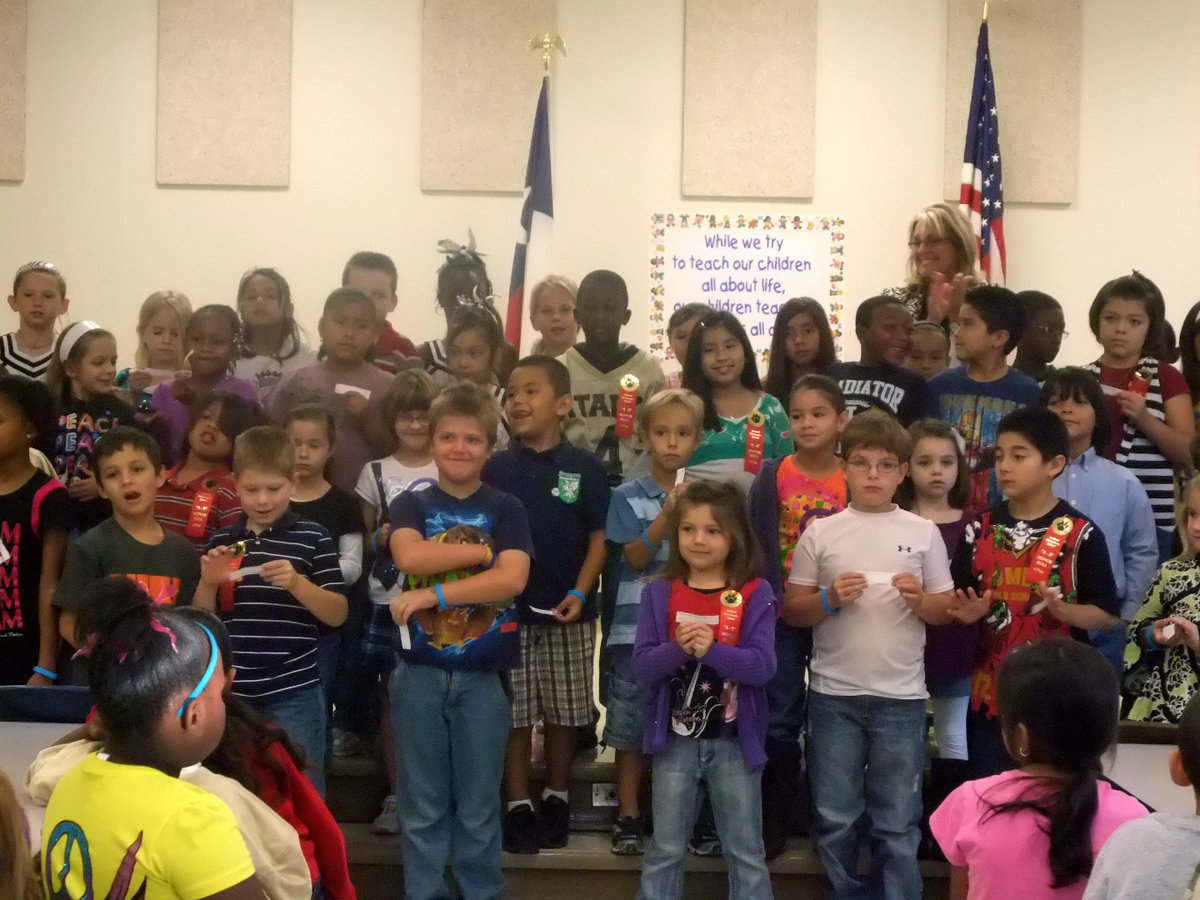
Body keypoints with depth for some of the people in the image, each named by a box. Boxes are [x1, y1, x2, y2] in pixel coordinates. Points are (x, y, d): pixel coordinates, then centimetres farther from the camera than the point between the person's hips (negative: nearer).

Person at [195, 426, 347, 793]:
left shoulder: (312, 538, -4)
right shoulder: (221, 541, 6)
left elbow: (338, 615, -5)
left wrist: (296, 583, -21)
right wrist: (208, 582, -10)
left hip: (294, 693, -3)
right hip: (232, 692, 4)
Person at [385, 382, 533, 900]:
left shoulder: (506, 510, 2)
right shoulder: (410, 505, 4)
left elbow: (512, 579, -15)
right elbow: (409, 557, -17)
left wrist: (434, 594, -19)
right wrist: (482, 550, -12)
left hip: (482, 676, 0)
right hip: (420, 673, 1)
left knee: (478, 807, 8)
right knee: (422, 805, 8)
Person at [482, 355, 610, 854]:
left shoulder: (586, 468, -3)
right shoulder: (495, 469, 2)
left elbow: (599, 537, -2)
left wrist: (580, 593, -13)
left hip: (568, 611, -1)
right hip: (509, 609, 1)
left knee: (563, 713, 10)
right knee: (513, 712, 6)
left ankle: (556, 800, 24)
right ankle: (519, 806, 15)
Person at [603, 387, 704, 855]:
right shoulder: (629, 496, 0)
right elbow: (636, 556, -10)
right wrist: (667, 513, -21)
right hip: (637, 629, -1)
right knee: (630, 727, 4)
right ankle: (628, 817, 16)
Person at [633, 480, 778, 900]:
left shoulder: (755, 594, -7)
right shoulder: (659, 593, -2)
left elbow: (762, 667, -16)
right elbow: (642, 667, -8)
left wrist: (712, 649, -30)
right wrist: (678, 648, -26)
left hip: (735, 741, -1)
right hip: (675, 740, 1)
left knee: (746, 853, 11)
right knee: (665, 850, 14)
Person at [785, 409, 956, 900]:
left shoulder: (923, 533, 2)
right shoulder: (821, 533, 1)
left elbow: (946, 612, 6)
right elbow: (791, 610, 3)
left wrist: (920, 600, -14)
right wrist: (830, 599, -15)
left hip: (901, 697, 0)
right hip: (834, 694, 0)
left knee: (897, 823, 7)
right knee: (835, 819, 10)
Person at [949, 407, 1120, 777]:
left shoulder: (1080, 533, -7)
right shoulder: (980, 528, 4)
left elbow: (1108, 614, -6)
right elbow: (959, 601, 9)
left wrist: (1062, 610, -23)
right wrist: (969, 613, -12)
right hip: (991, 691, 3)